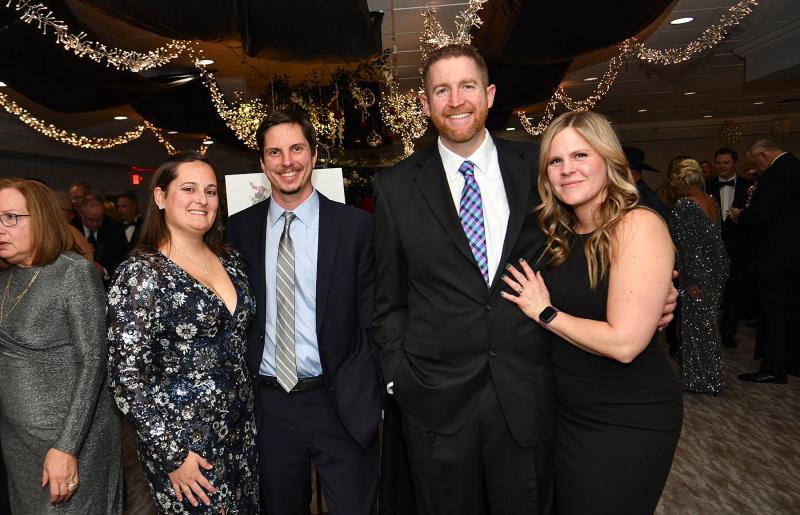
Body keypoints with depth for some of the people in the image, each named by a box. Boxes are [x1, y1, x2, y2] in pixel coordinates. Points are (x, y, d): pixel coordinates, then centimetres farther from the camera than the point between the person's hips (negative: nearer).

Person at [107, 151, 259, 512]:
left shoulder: (229, 260, 3)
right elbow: (126, 375, -16)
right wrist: (171, 456, -15)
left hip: (241, 428, 6)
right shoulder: (141, 273, -15)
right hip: (182, 440, -6)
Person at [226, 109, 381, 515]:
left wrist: (368, 398, -11)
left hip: (340, 405, -3)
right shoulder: (240, 228, 2)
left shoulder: (356, 226, -7)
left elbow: (373, 318, -6)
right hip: (269, 404, 3)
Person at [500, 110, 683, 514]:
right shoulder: (562, 235, 3)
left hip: (629, 420, -7)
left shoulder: (638, 226, -19)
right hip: (568, 412, 7)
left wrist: (544, 312, -16)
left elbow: (623, 342, -26)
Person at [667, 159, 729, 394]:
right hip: (716, 271, 8)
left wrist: (691, 280, -18)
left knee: (696, 325, 4)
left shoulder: (684, 205, -18)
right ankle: (714, 375, 32)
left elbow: (688, 245, -21)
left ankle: (703, 380, 15)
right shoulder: (713, 202, 7)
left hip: (696, 275, -8)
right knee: (709, 323, 19)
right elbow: (715, 238, 11)